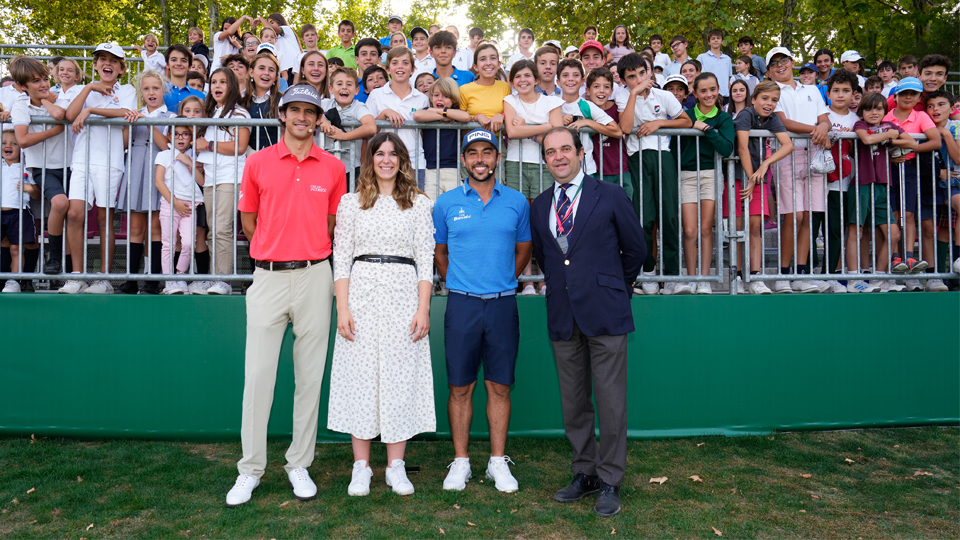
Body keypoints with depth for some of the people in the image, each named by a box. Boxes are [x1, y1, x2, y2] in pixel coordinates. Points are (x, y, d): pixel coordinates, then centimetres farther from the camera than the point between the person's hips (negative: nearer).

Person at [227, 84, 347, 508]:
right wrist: (275, 251, 9)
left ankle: (299, 465, 18)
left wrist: (310, 253, 8)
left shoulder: (333, 167, 7)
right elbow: (248, 220, 12)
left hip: (314, 276, 1)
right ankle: (251, 468, 12)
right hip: (268, 277, 0)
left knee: (310, 375, 5)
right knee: (258, 374, -1)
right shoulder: (258, 163, 6)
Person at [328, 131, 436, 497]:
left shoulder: (419, 204, 8)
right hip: (361, 293, 0)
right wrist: (342, 308, -5)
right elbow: (341, 258, 5)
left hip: (404, 295, 0)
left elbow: (426, 260, 4)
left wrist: (423, 309, -5)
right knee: (360, 375, 1)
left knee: (402, 375, 1)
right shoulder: (351, 203, 9)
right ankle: (361, 466, 13)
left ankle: (396, 466, 13)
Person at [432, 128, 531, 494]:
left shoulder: (516, 202, 6)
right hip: (462, 304, 0)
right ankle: (460, 461, 17)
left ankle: (498, 461, 18)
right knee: (460, 386, 4)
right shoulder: (446, 203, 4)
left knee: (500, 385, 6)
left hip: (503, 303, 1)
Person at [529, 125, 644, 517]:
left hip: (604, 313, -4)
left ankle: (610, 482, 14)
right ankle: (585, 473, 26)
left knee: (610, 402, 1)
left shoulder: (610, 196, -1)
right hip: (563, 317, 4)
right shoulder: (539, 206, 10)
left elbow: (636, 249, 7)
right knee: (573, 403, 11)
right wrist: (561, 286, 13)